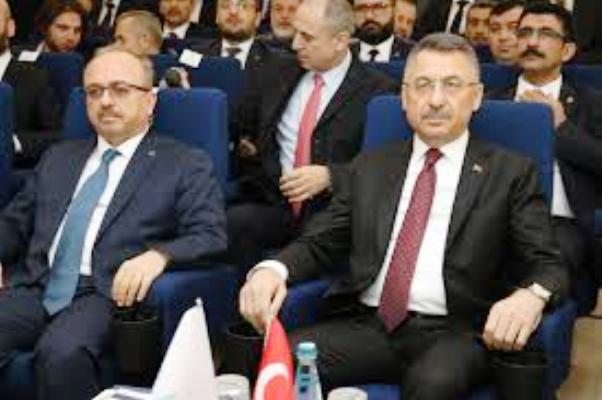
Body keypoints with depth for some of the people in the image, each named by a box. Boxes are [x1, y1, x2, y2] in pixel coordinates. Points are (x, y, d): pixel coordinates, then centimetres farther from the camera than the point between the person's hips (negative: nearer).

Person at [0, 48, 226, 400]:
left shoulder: (185, 164, 7)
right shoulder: (59, 158, 24)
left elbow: (212, 237, -3)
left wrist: (159, 255, -23)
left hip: (109, 294, -4)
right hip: (36, 289, 5)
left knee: (62, 352, -35)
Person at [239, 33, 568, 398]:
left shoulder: (511, 172, 7)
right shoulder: (371, 166, 17)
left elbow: (548, 264, 1)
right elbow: (320, 242, 13)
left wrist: (531, 295, -24)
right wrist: (274, 269, -9)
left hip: (453, 332, -2)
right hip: (367, 324, 3)